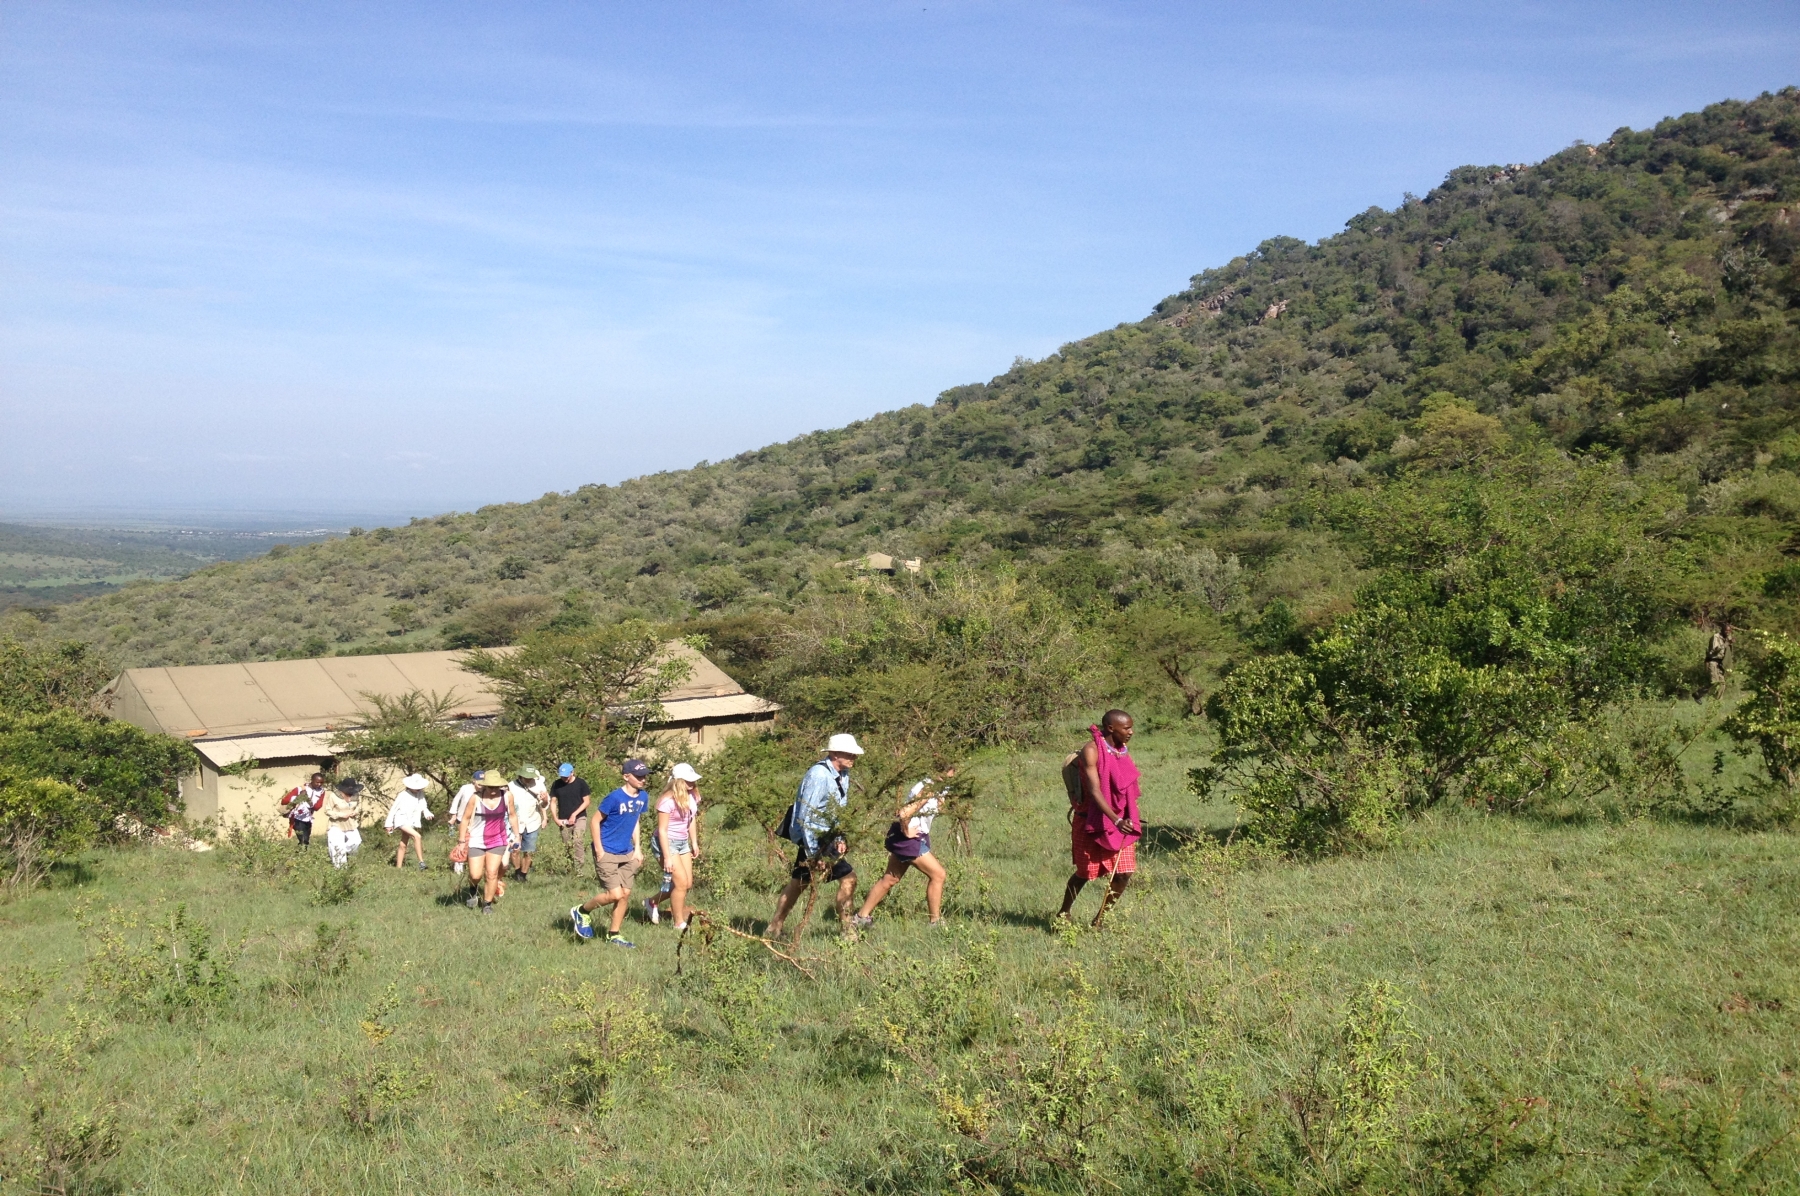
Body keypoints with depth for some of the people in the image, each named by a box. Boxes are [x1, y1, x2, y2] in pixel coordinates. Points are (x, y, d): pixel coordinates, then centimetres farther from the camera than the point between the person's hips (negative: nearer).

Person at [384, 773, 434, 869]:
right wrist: (389, 824, -4)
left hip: (412, 821, 6)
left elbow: (423, 806, 4)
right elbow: (393, 809, -7)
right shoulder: (403, 795, -15)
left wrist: (427, 813, -20)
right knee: (417, 836, -25)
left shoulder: (420, 794, 0)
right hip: (402, 820, -6)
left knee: (403, 845, 13)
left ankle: (398, 867, 20)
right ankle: (421, 861, -28)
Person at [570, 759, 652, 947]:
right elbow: (594, 821, -14)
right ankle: (581, 912, 12)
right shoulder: (615, 797, -21)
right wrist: (599, 850, -15)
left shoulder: (642, 797, 0)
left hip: (627, 854, 7)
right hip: (607, 853, -7)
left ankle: (614, 934, 23)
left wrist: (637, 848, 8)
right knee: (615, 895, -12)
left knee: (625, 894, 8)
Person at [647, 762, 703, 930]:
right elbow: (662, 830, -19)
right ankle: (679, 924, 5)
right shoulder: (668, 800, -22)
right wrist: (667, 857, -20)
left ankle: (652, 903, 28)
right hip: (667, 842, -8)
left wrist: (695, 843, 14)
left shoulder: (691, 796, -1)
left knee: (688, 884, 7)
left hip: (683, 843, 8)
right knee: (681, 882, -8)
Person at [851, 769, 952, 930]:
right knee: (938, 874, -5)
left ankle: (861, 917, 21)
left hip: (915, 836, 10)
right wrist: (907, 831, -17)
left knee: (890, 879, 15)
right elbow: (904, 813, -30)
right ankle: (936, 922, 3)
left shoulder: (932, 786, 8)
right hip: (909, 838, -10)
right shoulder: (929, 790, -22)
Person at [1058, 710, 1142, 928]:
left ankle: (1101, 918, 16)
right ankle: (1063, 914, 27)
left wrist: (1128, 821, 3)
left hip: (1120, 823, 6)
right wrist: (1116, 820, -30)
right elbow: (1094, 791, -22)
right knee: (1085, 873, 4)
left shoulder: (1125, 754, 8)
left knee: (1124, 873, -2)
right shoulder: (1091, 751, -14)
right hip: (1091, 821, -6)